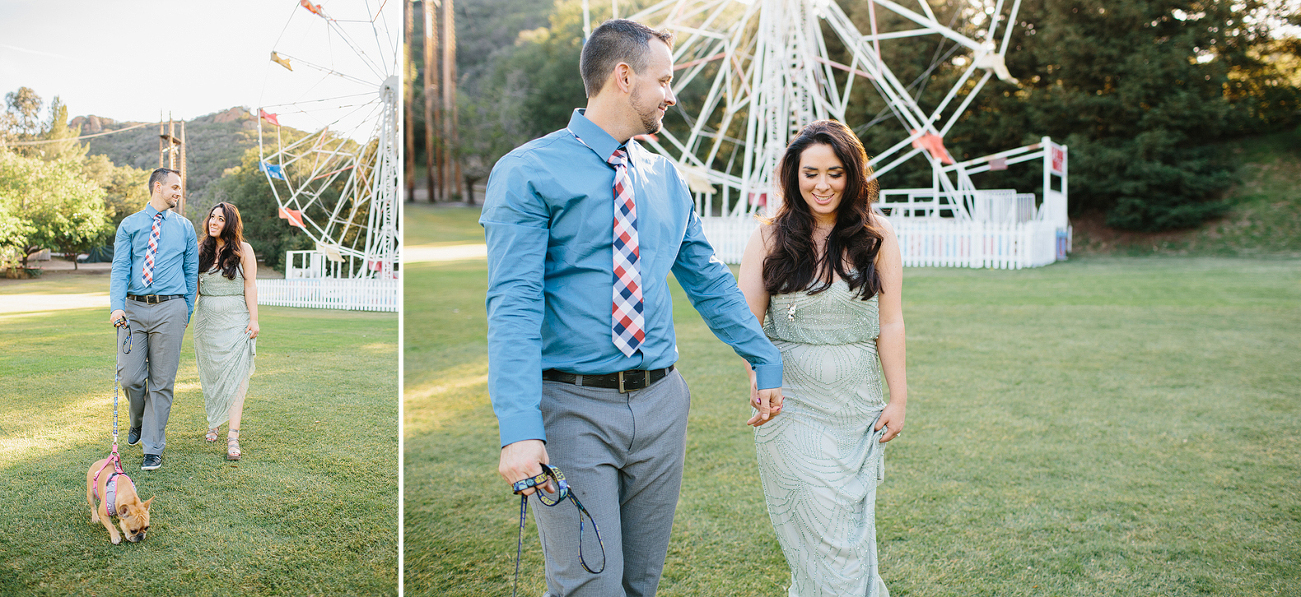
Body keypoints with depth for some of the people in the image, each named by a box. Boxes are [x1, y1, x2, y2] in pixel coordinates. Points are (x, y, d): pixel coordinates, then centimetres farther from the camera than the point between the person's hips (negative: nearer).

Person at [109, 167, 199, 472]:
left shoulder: (184, 227, 10)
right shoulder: (129, 225, 8)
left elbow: (191, 272, 15)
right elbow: (120, 269, 1)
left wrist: (187, 313, 13)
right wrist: (117, 306, -14)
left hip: (170, 309, 0)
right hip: (134, 309, 0)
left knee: (162, 381, 0)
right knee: (130, 377, -2)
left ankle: (153, 448, 8)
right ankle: (139, 420, 31)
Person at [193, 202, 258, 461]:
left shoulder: (243, 250, 0)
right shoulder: (201, 250, 9)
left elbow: (250, 286, -3)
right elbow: (194, 285, 14)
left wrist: (253, 319, -7)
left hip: (235, 319, -4)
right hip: (206, 318, 4)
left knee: (235, 376, -10)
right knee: (210, 374, 10)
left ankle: (233, 436, -14)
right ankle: (213, 423, 28)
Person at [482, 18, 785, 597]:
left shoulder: (665, 176, 11)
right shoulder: (527, 172, -8)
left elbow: (708, 280, 19)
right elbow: (513, 305, -16)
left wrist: (766, 359, 18)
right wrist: (520, 429, -26)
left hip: (661, 399, 6)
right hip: (573, 406, -5)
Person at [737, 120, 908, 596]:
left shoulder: (876, 236, 1)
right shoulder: (771, 238, 0)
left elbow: (889, 324, 2)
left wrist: (898, 400, 1)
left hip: (858, 405, 1)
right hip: (792, 405, -1)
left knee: (851, 526, 10)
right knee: (818, 526, -2)